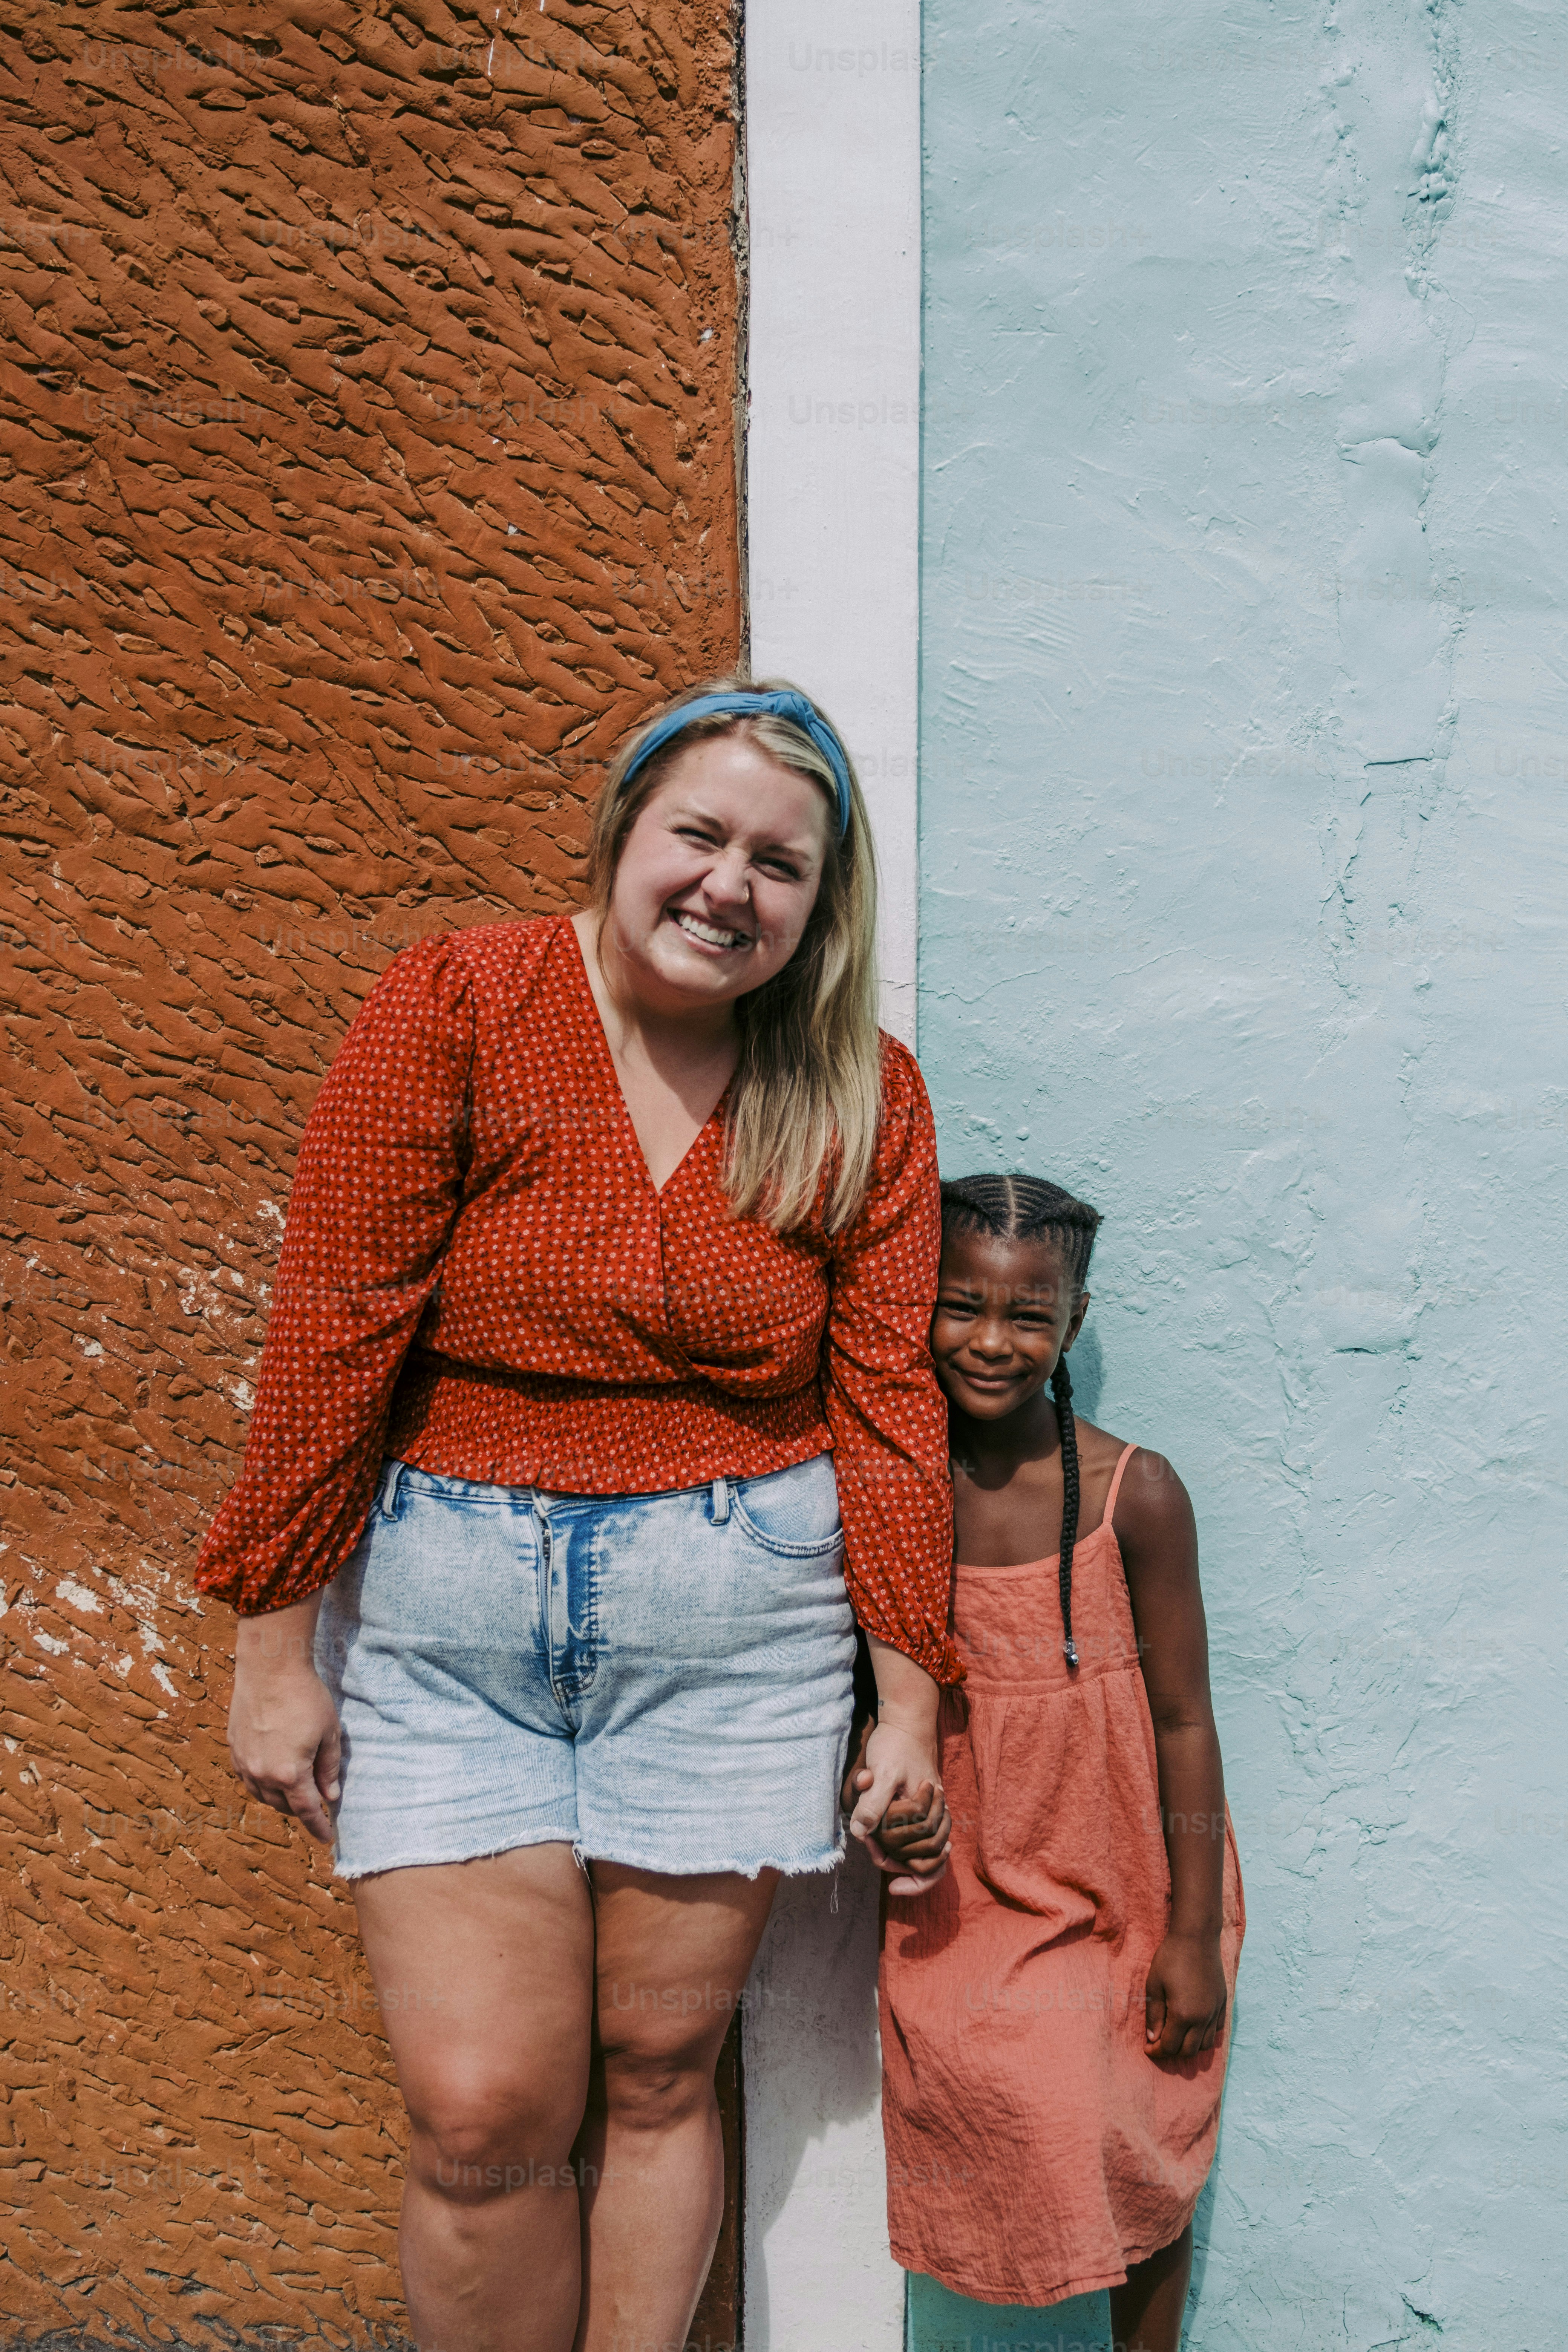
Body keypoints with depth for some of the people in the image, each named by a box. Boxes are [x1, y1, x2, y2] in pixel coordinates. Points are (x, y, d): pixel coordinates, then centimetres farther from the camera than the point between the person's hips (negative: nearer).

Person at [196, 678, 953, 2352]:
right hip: (444, 1617, -1)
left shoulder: (866, 1100, -1)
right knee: (483, 2111, 1)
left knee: (657, 2077, 13)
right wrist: (276, 1646, -6)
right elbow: (330, 1335, -8)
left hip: (736, 1625, 2)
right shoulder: (455, 1009, -8)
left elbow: (885, 1400, 0)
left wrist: (910, 1699, 2)